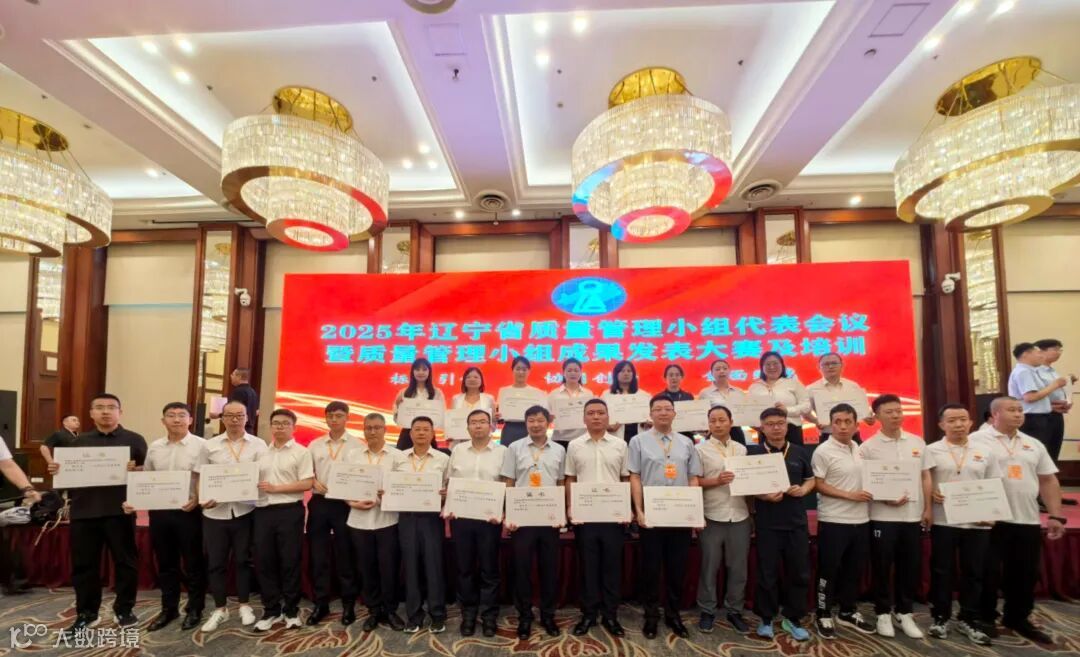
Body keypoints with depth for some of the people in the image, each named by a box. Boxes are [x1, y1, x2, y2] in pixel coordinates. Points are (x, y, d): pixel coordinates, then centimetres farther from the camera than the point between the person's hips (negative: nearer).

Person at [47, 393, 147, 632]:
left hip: (119, 511, -3)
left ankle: (124, 609, 19)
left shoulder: (134, 440, 4)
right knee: (83, 564, 8)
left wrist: (136, 470, -20)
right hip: (84, 510, 3)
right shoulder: (80, 441, 14)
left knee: (125, 561, 4)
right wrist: (56, 469, -2)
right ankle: (86, 614, 22)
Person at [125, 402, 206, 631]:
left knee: (193, 563, 6)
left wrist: (198, 499, -24)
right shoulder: (154, 447, 8)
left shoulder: (201, 445, -7)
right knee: (165, 563, 15)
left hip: (188, 511, -5)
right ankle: (169, 608, 30)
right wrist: (133, 501, 1)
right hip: (159, 511, 5)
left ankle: (194, 609, 21)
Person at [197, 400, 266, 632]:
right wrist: (202, 498, -10)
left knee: (242, 560, 9)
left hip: (245, 511, -1)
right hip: (215, 512, 2)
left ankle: (244, 605, 25)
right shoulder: (209, 446, 5)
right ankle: (220, 608, 24)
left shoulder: (258, 445, 1)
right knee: (215, 562, 8)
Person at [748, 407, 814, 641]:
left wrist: (802, 490, -7)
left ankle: (793, 618, 25)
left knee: (799, 573, 9)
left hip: (797, 522, 3)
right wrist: (764, 496, -18)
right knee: (767, 573, 5)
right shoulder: (753, 453, -3)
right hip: (767, 524, -3)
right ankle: (766, 619, 21)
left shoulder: (800, 452, 7)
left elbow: (811, 479, 14)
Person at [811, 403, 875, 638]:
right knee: (829, 570, 3)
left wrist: (874, 494, 4)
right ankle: (823, 615, 17)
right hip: (833, 521, -7)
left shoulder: (859, 449, 8)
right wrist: (849, 495, -18)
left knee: (854, 569, 16)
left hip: (861, 519, 7)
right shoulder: (823, 451, -13)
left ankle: (848, 612, 31)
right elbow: (818, 485, -13)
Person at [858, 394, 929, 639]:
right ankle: (883, 613, 19)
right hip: (883, 517, -4)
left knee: (911, 566, 11)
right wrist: (885, 499, -18)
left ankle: (904, 612, 26)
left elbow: (925, 476, 12)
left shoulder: (918, 442, 6)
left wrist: (928, 508, 6)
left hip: (913, 515, 4)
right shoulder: (868, 447, -6)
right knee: (883, 567, 4)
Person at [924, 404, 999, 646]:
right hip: (943, 521, -2)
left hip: (978, 523, 2)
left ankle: (968, 620, 24)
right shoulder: (932, 451, -1)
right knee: (942, 571, 6)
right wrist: (930, 493, -20)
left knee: (974, 572, 9)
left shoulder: (984, 451, 6)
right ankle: (940, 617, 19)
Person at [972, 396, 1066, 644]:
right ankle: (985, 618, 17)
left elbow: (1048, 481, 15)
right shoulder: (977, 441, -6)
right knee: (990, 572, 3)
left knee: (1026, 573, 13)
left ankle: (1018, 618, 30)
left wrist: (1056, 516, 8)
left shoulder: (1034, 445, 13)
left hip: (1028, 521, 6)